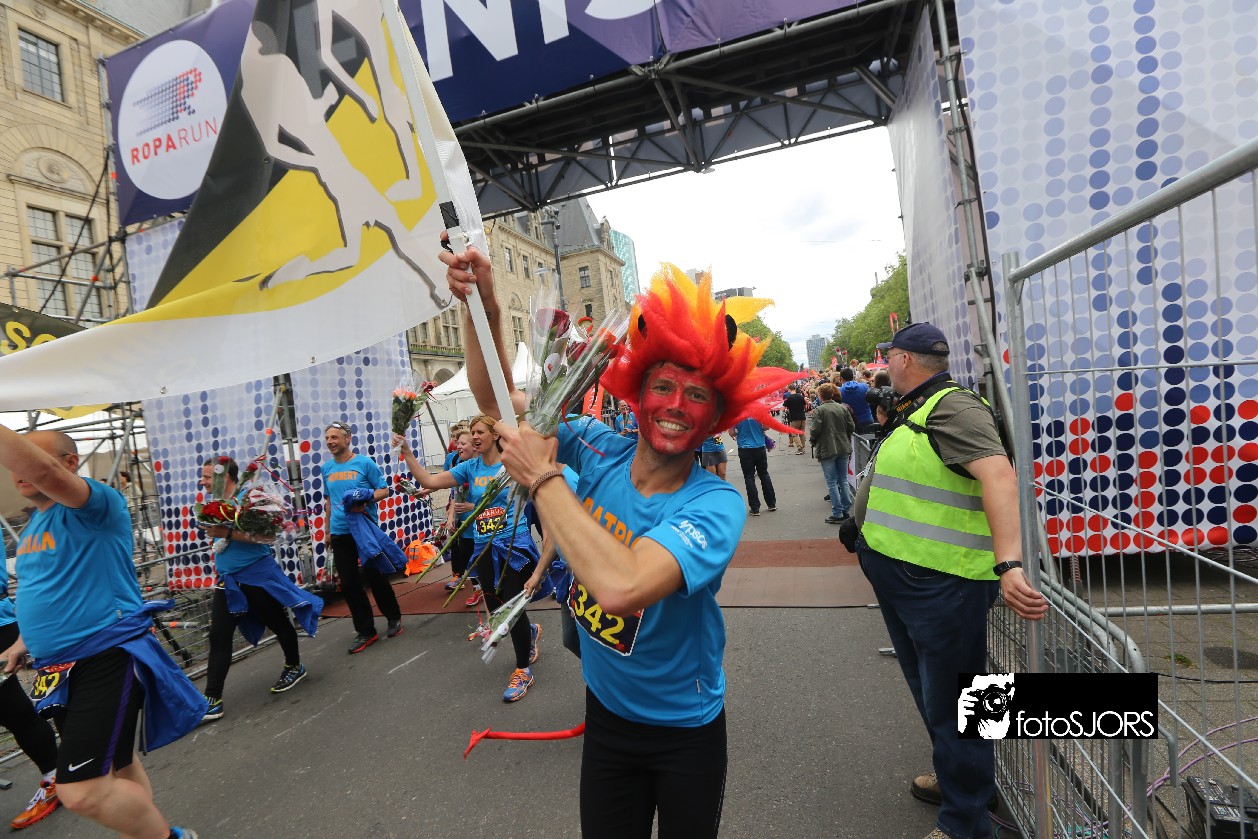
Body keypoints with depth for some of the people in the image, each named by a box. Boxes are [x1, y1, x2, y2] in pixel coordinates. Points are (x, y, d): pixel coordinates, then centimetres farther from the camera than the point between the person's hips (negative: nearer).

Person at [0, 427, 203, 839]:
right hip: (60, 670, 9)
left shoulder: (95, 507, -14)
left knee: (83, 792, -13)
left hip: (107, 661, -9)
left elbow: (43, 472, -36)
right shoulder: (33, 524, 13)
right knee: (115, 766, 22)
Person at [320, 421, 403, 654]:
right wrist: (327, 531, 20)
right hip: (339, 533, 5)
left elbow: (383, 489, -3)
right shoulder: (326, 468, 8)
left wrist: (365, 499, -22)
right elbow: (329, 501, 19)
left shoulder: (364, 463, -7)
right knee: (349, 583, 5)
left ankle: (394, 618, 24)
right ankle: (365, 632, 17)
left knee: (374, 576, 2)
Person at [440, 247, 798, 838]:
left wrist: (542, 477, -34)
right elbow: (499, 400, -5)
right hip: (606, 713, 3)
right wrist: (484, 309, -20)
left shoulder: (716, 505, -28)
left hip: (686, 729, -3)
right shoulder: (598, 452, -14)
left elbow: (621, 586, -44)